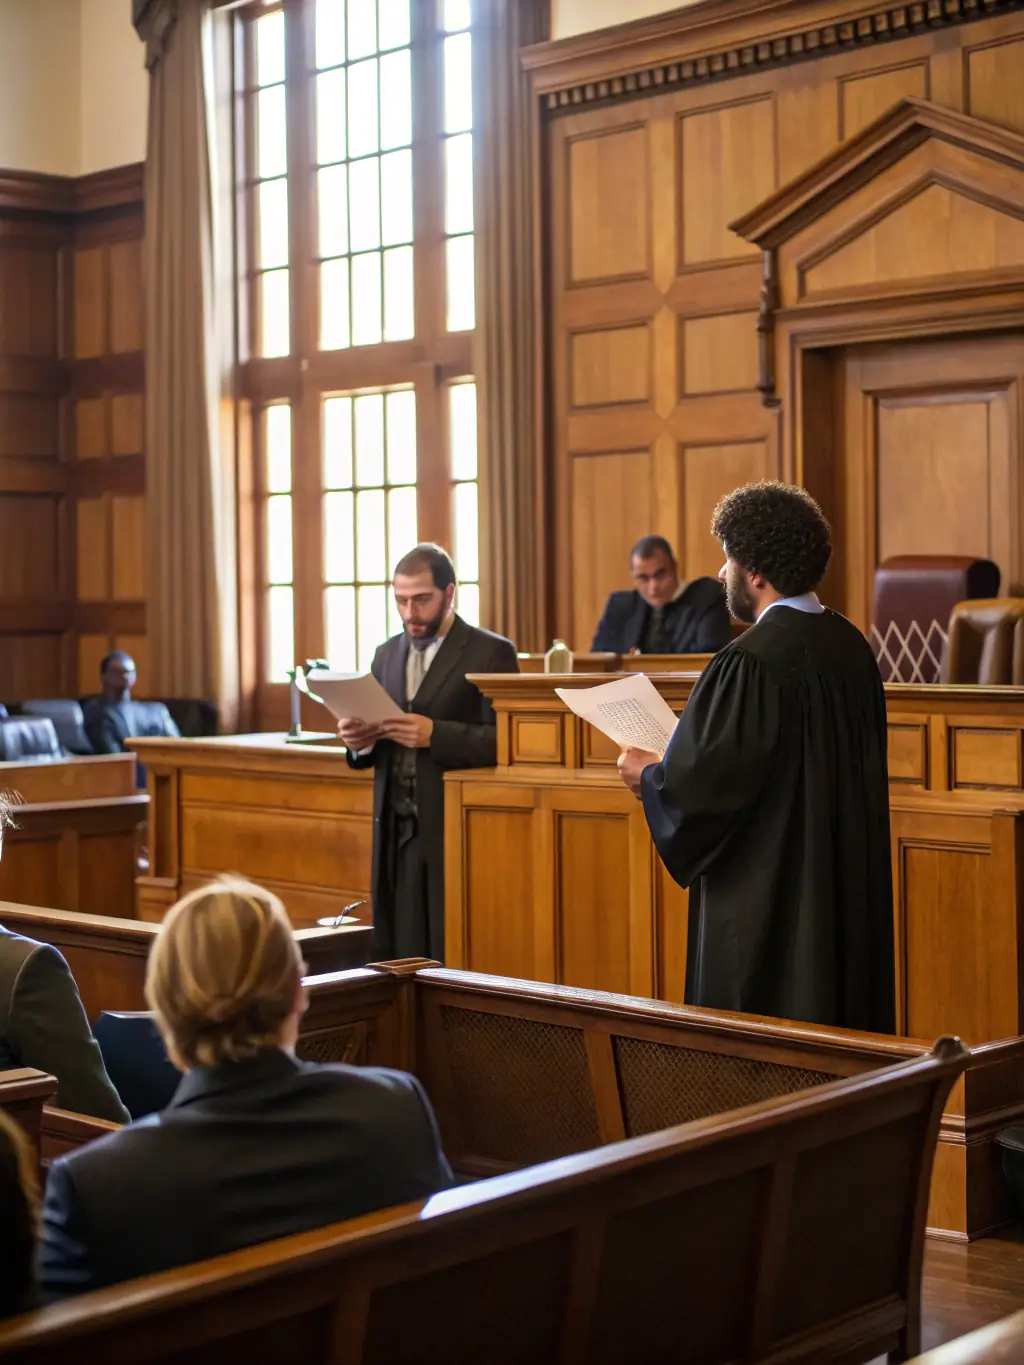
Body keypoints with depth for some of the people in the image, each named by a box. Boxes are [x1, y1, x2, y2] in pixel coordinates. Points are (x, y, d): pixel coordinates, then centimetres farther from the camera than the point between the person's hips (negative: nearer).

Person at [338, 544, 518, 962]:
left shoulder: (491, 653, -3)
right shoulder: (388, 654, 16)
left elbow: (505, 740, -11)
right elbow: (370, 752, 17)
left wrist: (434, 735, -22)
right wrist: (359, 740, -5)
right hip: (396, 829, 5)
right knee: (401, 955, 3)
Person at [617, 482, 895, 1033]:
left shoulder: (751, 662, -20)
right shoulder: (851, 646, 5)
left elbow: (713, 777, -22)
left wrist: (649, 774, -1)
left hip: (767, 898, -8)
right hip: (848, 893, 8)